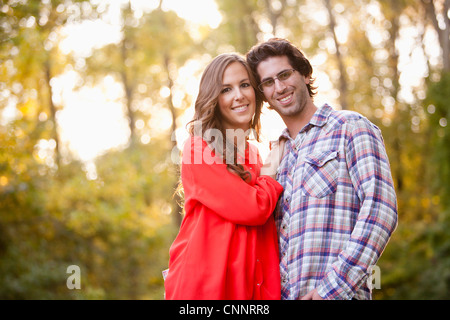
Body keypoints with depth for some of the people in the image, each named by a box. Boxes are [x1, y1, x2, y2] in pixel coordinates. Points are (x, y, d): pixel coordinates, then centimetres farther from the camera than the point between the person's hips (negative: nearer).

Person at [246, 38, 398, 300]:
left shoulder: (351, 127, 0)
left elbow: (381, 210, -12)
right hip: (284, 294, 6)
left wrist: (335, 286, -17)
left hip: (337, 296, -6)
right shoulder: (279, 155, 19)